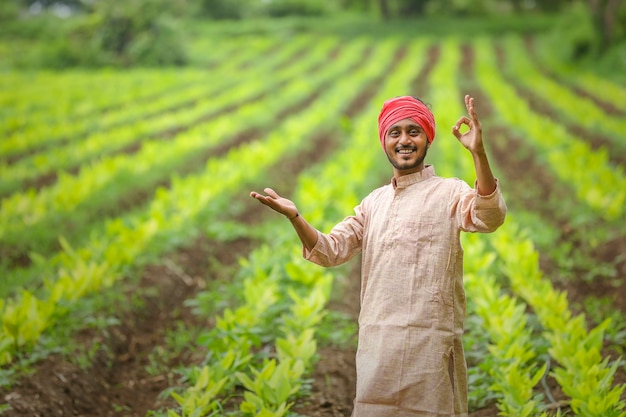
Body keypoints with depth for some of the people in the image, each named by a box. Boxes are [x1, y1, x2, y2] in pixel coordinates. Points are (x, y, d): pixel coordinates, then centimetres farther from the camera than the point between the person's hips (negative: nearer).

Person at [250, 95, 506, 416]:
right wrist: (294, 216, -5)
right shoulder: (374, 202, 16)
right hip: (376, 343, 5)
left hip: (430, 341, -5)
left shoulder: (449, 192, -1)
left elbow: (489, 217, -21)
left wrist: (478, 152, -34)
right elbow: (331, 251, 12)